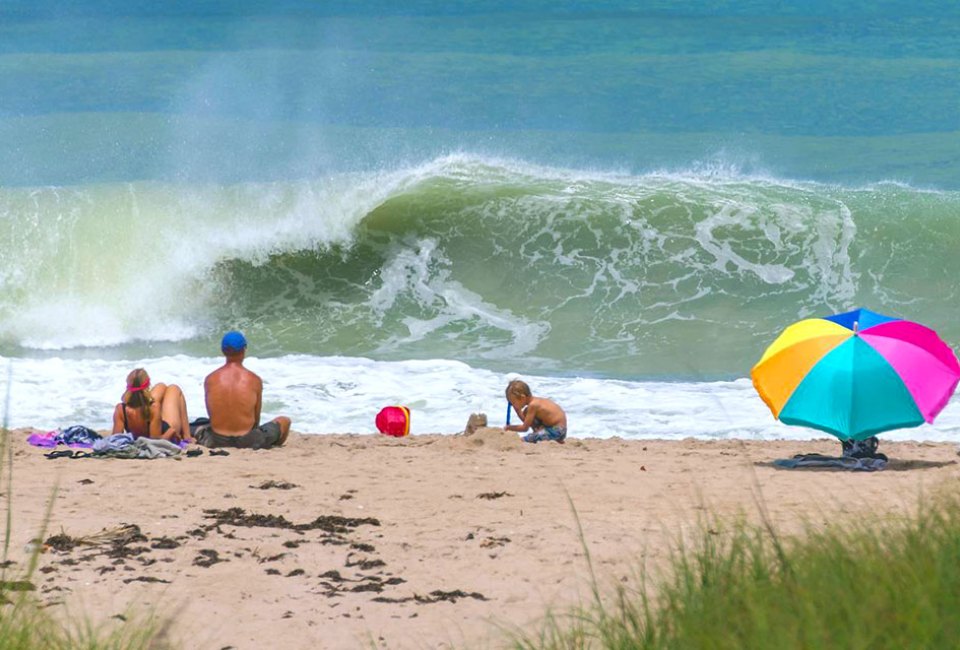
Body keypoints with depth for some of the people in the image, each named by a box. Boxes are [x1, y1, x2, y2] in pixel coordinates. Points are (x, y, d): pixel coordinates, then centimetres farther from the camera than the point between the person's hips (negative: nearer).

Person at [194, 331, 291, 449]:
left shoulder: (210, 380, -2)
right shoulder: (254, 380, -7)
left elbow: (212, 415, 7)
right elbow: (256, 418, 4)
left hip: (218, 441, 2)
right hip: (247, 441, -2)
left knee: (201, 429, 39)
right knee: (284, 421, 22)